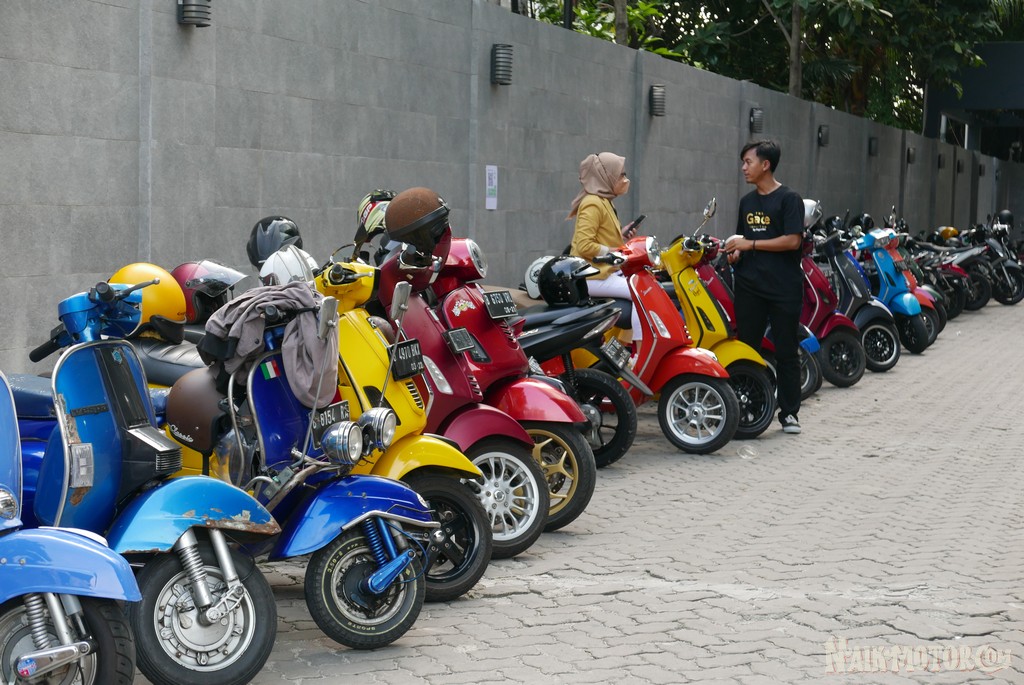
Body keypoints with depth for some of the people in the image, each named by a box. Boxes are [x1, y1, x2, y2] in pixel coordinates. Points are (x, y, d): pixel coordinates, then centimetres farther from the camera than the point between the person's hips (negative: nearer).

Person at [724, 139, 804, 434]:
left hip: (784, 287, -6)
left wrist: (751, 244, -14)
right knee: (746, 347, 5)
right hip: (750, 286, 6)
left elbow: (792, 241, -15)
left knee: (786, 351, 1)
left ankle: (789, 412, 8)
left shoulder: (788, 199, -6)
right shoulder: (747, 201, 15)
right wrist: (735, 253, 1)